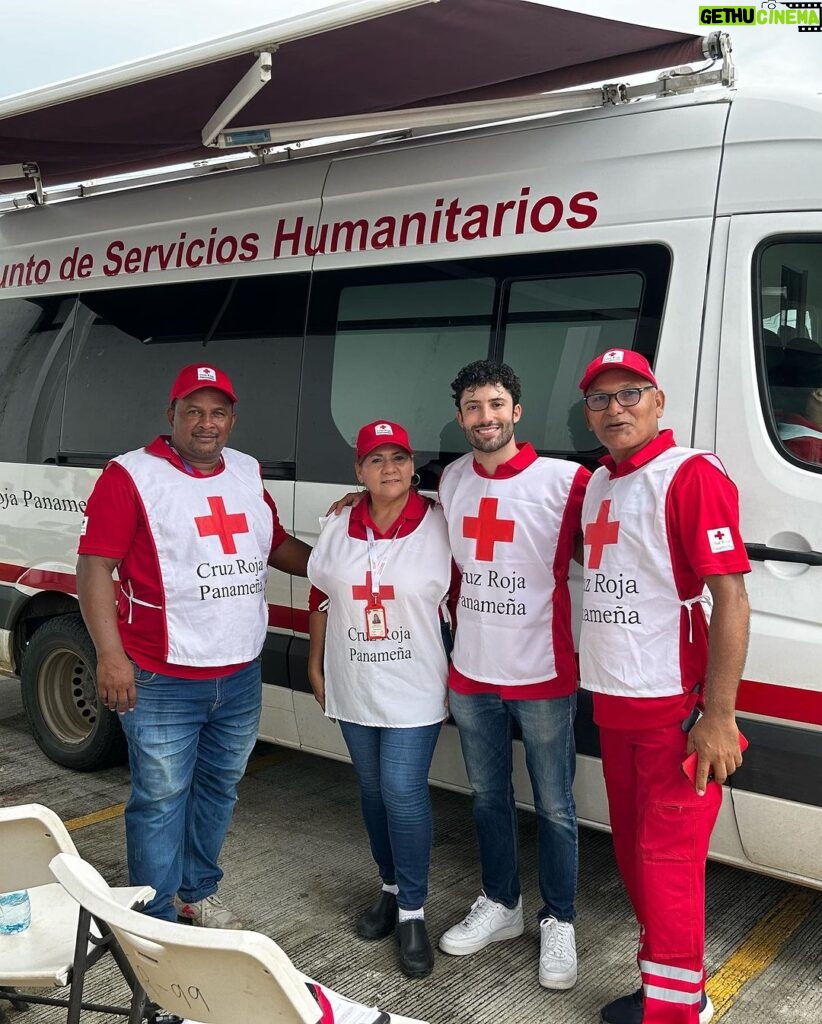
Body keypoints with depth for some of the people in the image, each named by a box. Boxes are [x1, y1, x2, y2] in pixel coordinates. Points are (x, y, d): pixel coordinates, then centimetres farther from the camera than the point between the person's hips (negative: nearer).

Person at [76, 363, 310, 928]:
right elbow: (94, 566, -13)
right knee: (161, 800, 3)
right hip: (162, 681, -6)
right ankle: (158, 919, 20)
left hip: (240, 675, 6)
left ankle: (198, 892, 38)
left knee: (219, 788, 19)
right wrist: (111, 655, -20)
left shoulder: (248, 473, 10)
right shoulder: (131, 475, -9)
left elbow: (279, 546, 22)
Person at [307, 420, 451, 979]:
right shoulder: (338, 528, 2)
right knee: (374, 791, 15)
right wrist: (316, 665, 12)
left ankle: (413, 911, 7)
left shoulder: (440, 526, -10)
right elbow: (321, 599, 11)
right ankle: (392, 888, 34)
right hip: (353, 687, 5)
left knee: (403, 792, -8)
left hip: (415, 690, -4)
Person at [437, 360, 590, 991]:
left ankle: (559, 924, 26)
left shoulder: (565, 482, -13)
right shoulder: (452, 480, 4)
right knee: (488, 796, 18)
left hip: (543, 676, -5)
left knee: (554, 807, 7)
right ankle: (501, 906, 37)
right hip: (471, 675, 5)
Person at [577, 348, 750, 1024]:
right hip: (613, 704, 8)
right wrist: (599, 681, 14)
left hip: (676, 709, -8)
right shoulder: (597, 485, 11)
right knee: (633, 850, 17)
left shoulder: (692, 475, -12)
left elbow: (730, 595, -18)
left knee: (667, 859, -2)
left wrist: (719, 715, -21)